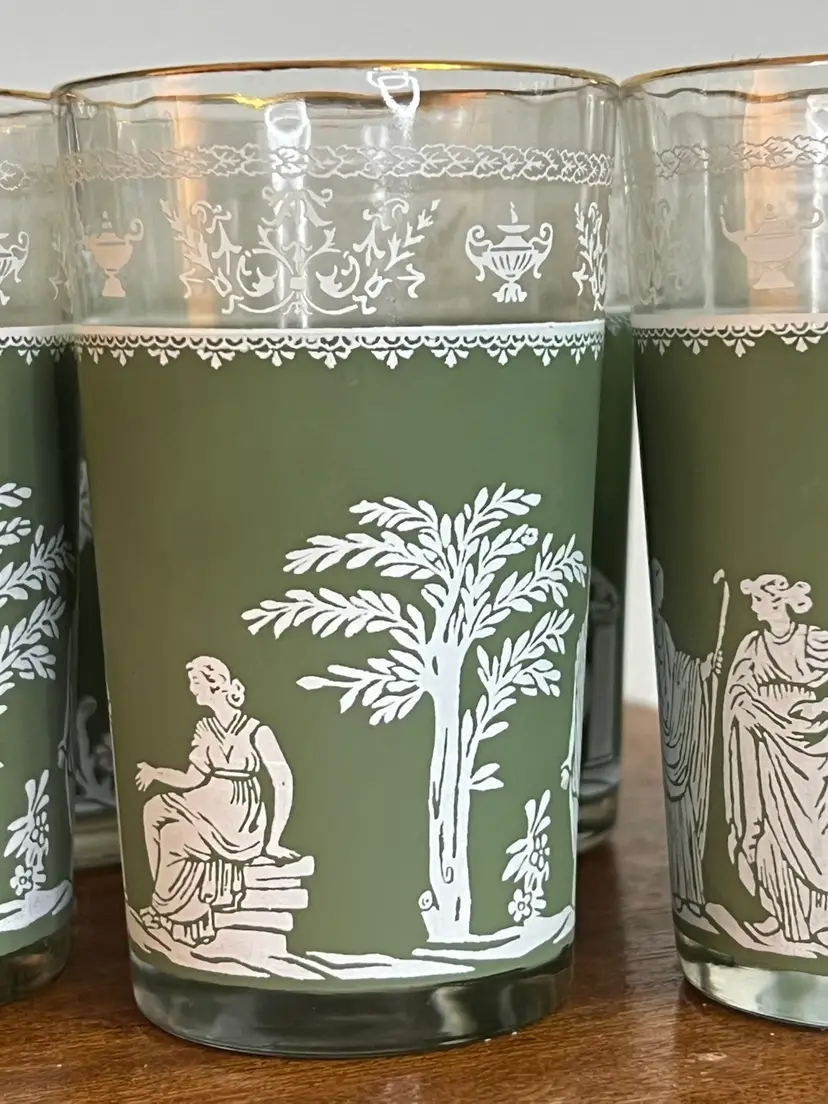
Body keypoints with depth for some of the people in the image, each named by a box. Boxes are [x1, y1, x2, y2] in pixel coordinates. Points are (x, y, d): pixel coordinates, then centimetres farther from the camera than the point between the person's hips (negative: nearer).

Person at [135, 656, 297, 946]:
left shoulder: (256, 732, -15)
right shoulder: (205, 728, 6)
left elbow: (283, 782, -15)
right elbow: (194, 779, 9)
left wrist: (273, 841, -15)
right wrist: (156, 773, -5)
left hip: (241, 822, -7)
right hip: (211, 810, 7)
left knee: (174, 835, -19)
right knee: (155, 810, -8)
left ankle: (167, 909, 5)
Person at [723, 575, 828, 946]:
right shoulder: (753, 645, 5)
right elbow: (740, 696, -2)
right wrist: (776, 720, -12)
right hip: (769, 746, 2)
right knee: (775, 829, -1)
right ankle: (785, 915, 4)